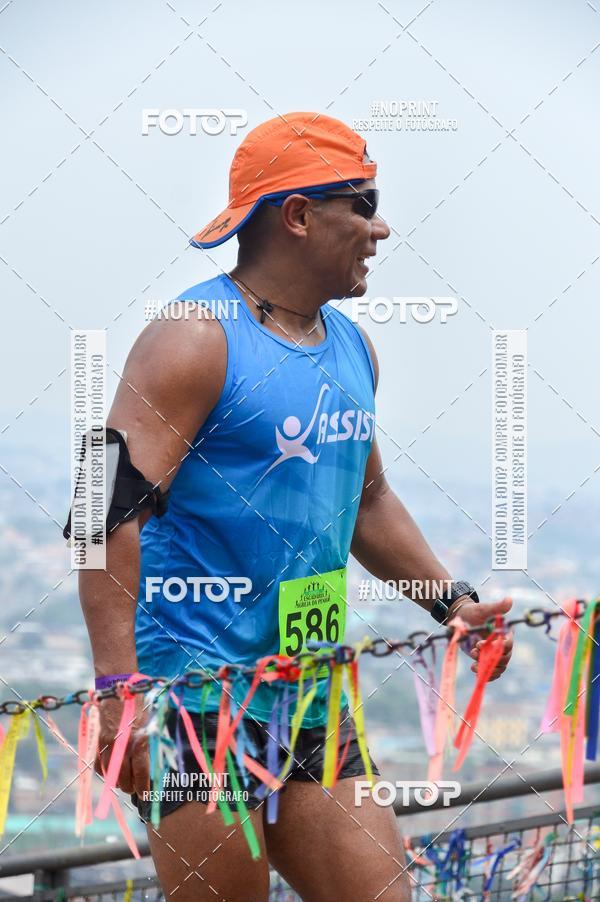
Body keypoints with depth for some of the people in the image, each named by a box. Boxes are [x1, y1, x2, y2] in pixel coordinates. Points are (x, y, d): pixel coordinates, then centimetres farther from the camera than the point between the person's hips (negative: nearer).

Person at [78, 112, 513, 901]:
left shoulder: (352, 347, 15)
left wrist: (449, 600, 20)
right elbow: (111, 511, -20)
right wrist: (118, 687, -28)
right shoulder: (196, 341, -12)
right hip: (195, 698, -8)